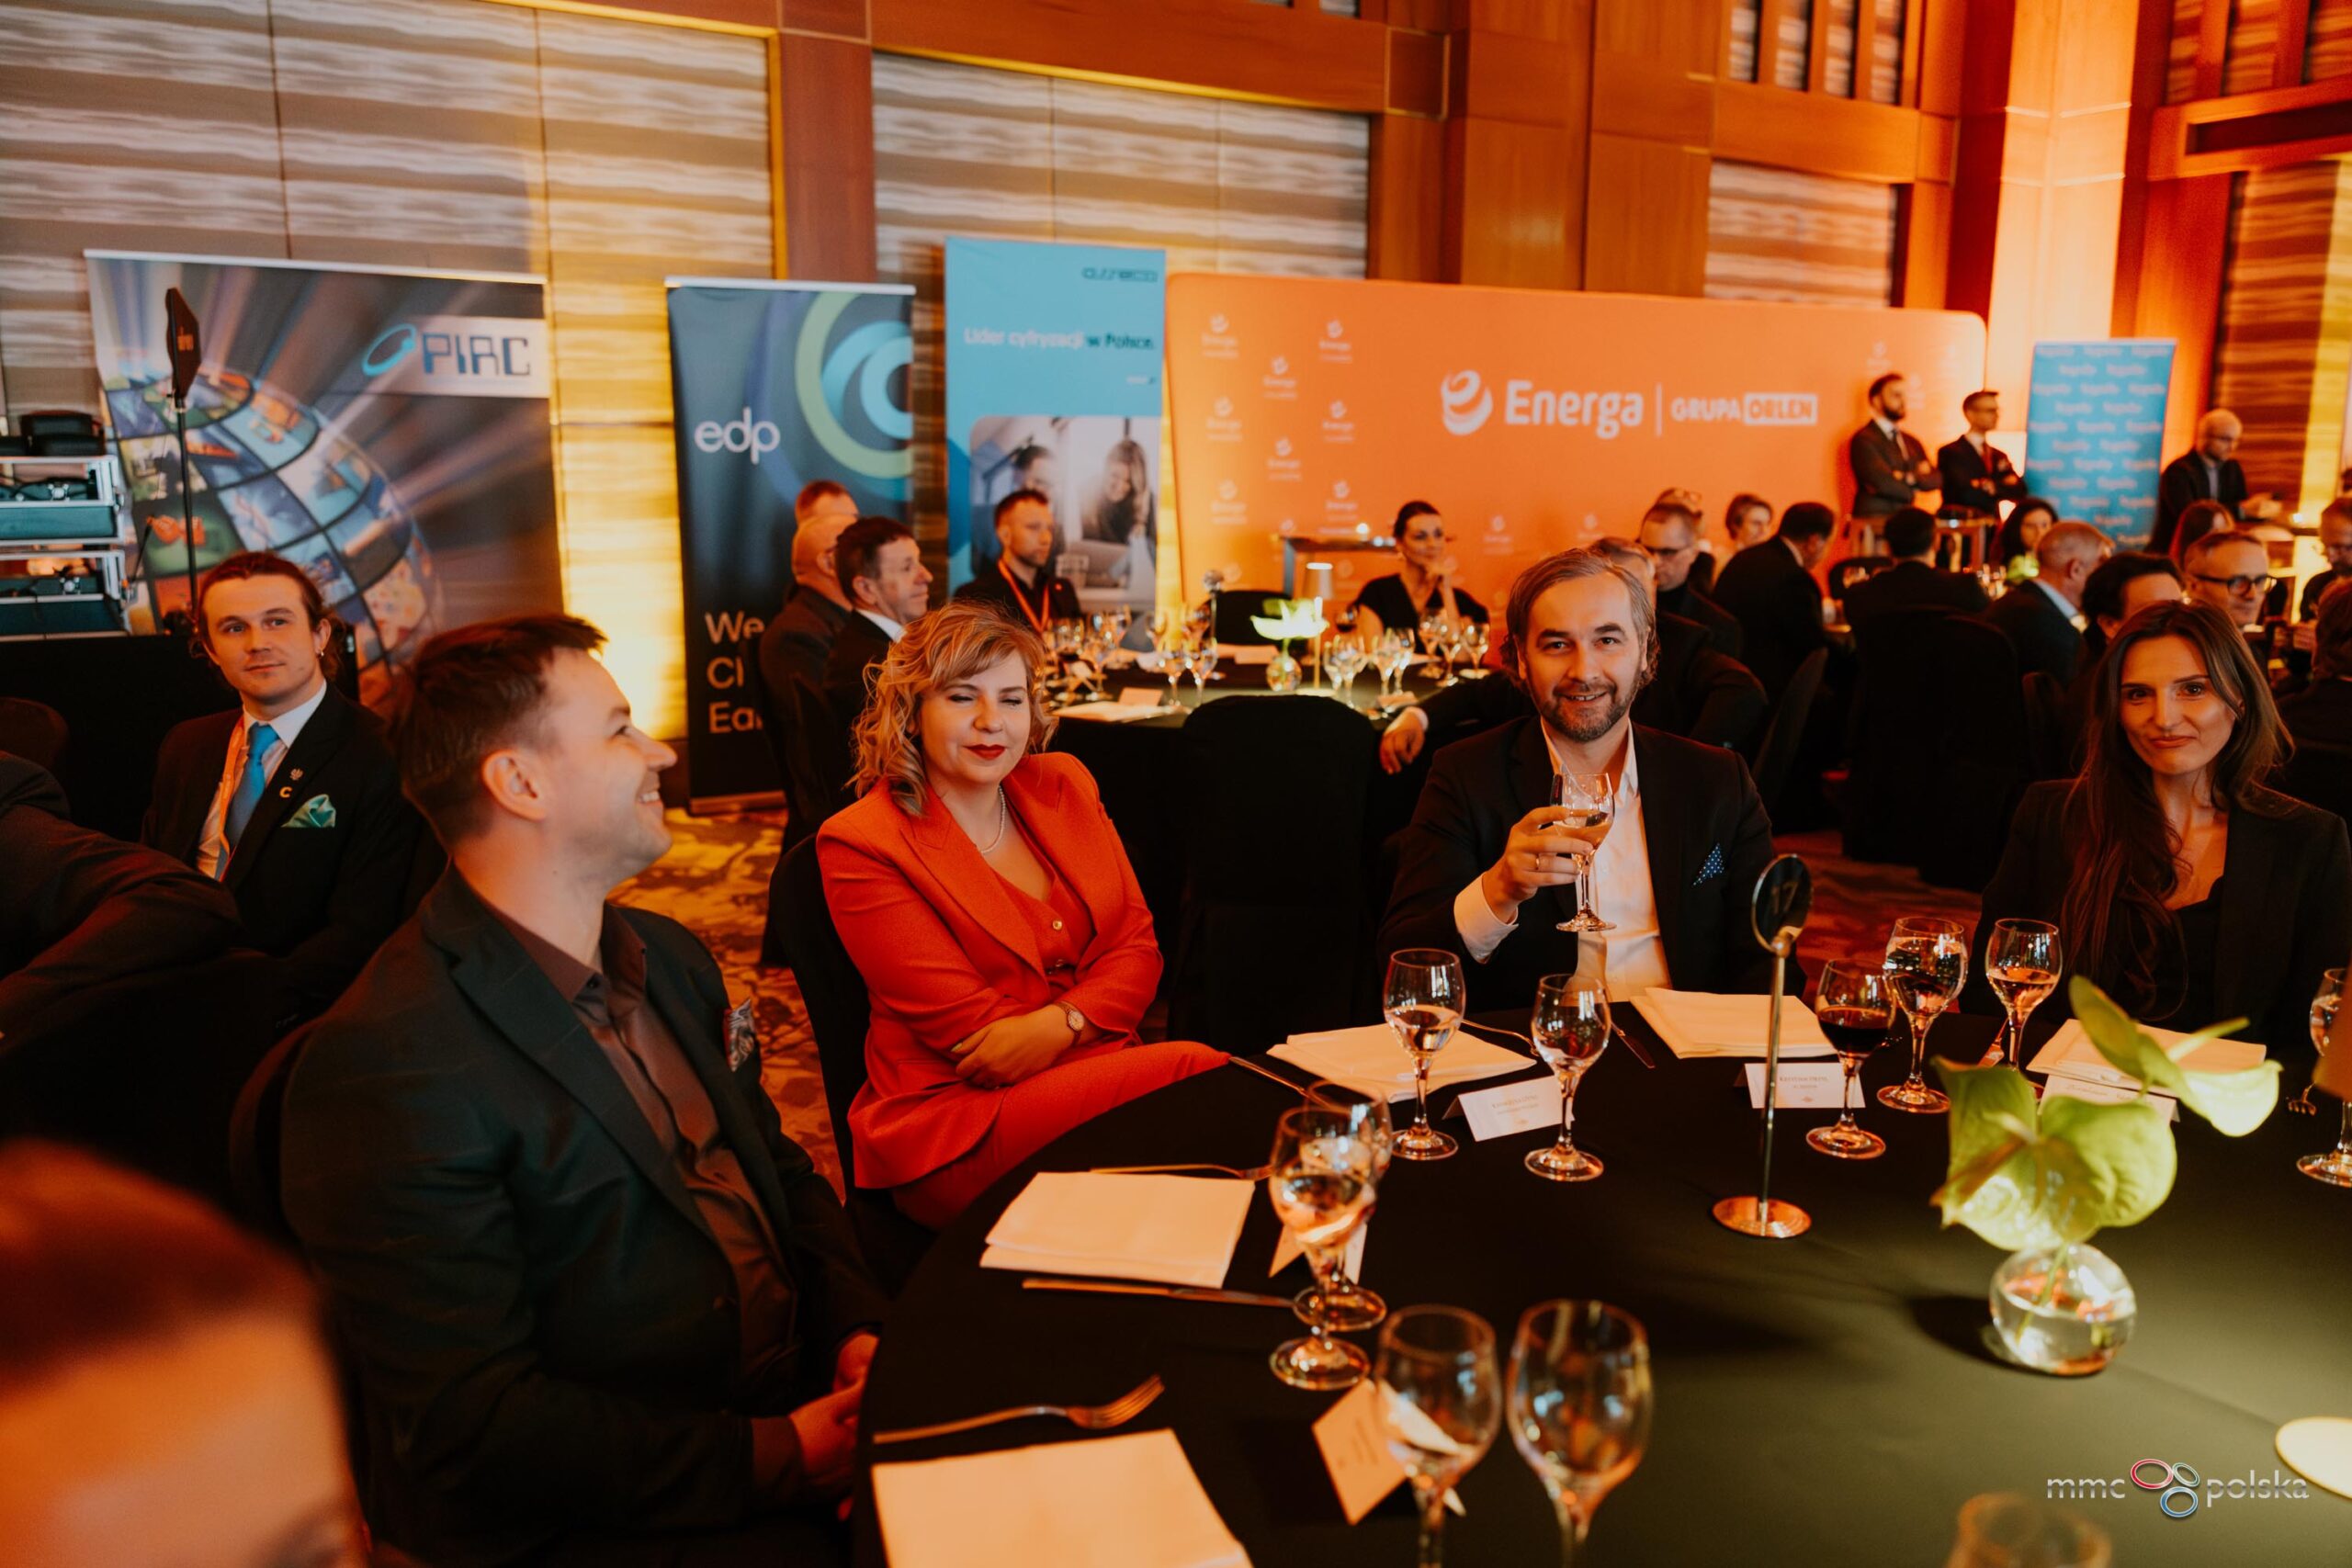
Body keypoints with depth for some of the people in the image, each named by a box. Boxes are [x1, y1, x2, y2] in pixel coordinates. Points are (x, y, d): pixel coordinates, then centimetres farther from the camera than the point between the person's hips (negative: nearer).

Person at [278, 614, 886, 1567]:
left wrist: (858, 1330, -2)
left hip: (802, 1406, 7)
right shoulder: (383, 1068, -17)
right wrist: (773, 1460, -19)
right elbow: (469, 1425, -18)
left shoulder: (669, 958, 9)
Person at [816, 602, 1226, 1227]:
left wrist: (1057, 1025, -14)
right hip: (954, 1124, -5)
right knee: (1199, 1076, -28)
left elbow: (1136, 947, 6)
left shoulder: (1063, 785, 12)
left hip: (1091, 1071, 5)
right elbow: (966, 1025, -9)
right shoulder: (859, 845, -5)